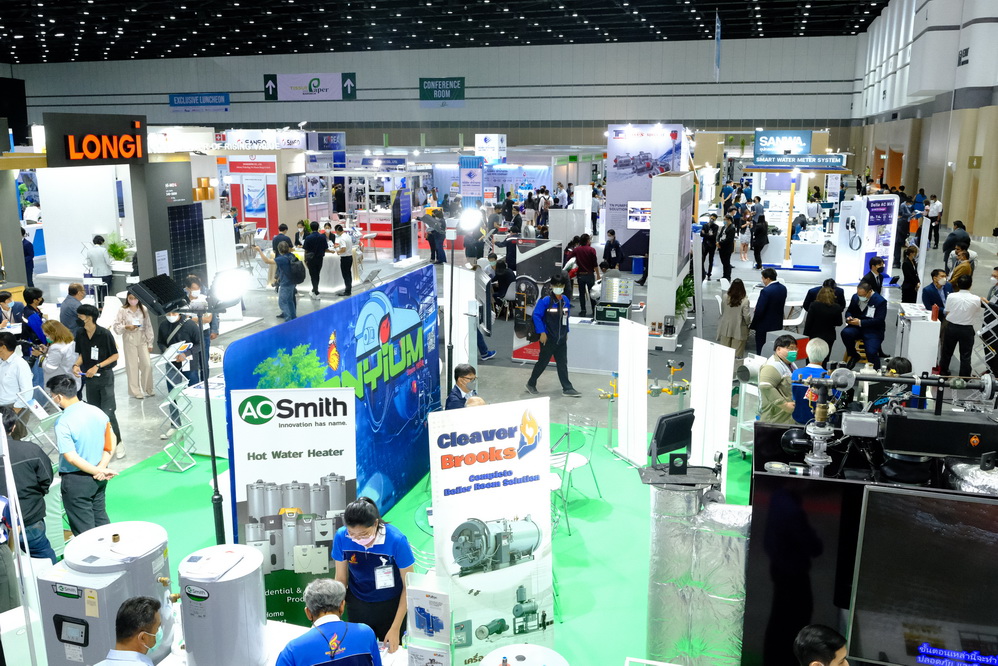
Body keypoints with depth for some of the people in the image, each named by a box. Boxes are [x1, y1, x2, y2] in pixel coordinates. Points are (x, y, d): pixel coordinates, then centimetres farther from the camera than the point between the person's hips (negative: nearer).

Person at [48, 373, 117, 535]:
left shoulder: (63, 423, -21)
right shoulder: (97, 411, -1)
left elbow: (72, 458, -24)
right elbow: (111, 442, 4)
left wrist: (99, 471, -16)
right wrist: (102, 468, -4)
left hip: (76, 481, -7)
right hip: (99, 479, 7)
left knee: (84, 529, 7)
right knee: (101, 520, 22)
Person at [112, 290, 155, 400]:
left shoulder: (143, 310, 3)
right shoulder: (122, 311, -2)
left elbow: (148, 326, 5)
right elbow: (115, 326, -1)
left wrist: (150, 343, 4)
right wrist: (126, 327, -19)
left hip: (142, 339, 2)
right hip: (129, 340, -2)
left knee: (147, 365, -1)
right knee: (132, 366, 2)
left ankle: (148, 389, 16)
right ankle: (135, 391, 10)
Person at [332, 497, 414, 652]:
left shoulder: (396, 540, -27)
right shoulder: (341, 537, -19)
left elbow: (408, 586, -16)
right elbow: (341, 579, -4)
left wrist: (396, 628, -17)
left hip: (390, 606, -2)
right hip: (358, 606, 2)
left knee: (391, 652, 12)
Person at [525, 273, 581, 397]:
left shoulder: (565, 300, 4)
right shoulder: (545, 300, -16)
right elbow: (536, 315, -16)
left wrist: (566, 332, 17)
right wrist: (542, 332, -18)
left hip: (561, 338, 6)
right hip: (548, 338, -6)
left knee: (562, 363, 9)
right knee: (543, 362, 5)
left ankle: (567, 388, 12)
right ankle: (531, 383, 23)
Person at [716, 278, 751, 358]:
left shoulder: (725, 298, -8)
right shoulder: (744, 300, -18)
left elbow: (722, 312, 3)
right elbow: (746, 316, -14)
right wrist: (748, 323, 6)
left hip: (726, 328, 3)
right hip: (739, 329, -3)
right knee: (737, 354, 4)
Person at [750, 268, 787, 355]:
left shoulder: (766, 291, -22)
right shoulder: (783, 288, 3)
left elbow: (759, 311, -21)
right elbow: (782, 304, 11)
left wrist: (753, 325, -9)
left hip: (765, 326, -8)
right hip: (778, 325, 8)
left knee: (761, 351, 1)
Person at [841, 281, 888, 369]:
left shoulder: (880, 301, -10)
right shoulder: (855, 297, 6)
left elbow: (879, 320, -15)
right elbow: (849, 311, 20)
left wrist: (860, 322, -22)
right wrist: (849, 317, -6)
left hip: (874, 330, -4)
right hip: (857, 327, 4)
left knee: (871, 353, -25)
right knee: (845, 333, -29)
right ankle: (853, 356, -3)